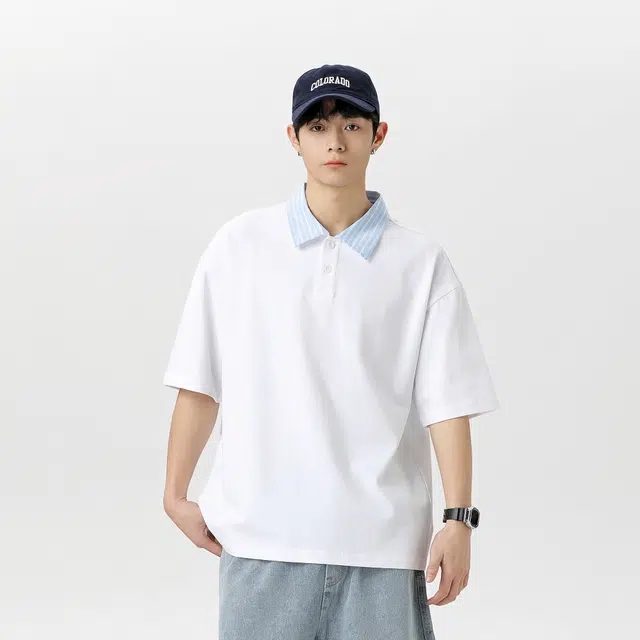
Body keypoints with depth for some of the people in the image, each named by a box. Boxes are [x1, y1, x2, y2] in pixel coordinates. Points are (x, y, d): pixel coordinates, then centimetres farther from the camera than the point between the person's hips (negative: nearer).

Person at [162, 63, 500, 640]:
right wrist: (177, 495, 6)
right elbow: (199, 383, 7)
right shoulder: (240, 245, 3)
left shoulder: (422, 262, 2)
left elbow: (447, 402, 0)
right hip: (261, 534, 0)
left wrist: (459, 519, -7)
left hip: (382, 542, 0)